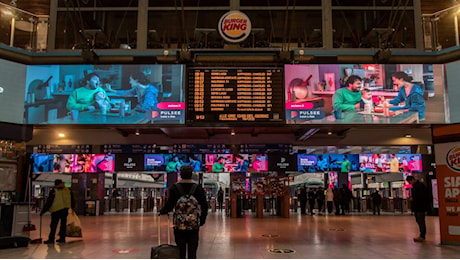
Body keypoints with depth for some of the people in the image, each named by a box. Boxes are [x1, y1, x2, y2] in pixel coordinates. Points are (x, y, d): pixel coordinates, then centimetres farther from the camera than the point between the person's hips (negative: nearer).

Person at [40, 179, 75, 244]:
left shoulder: (54, 191, -8)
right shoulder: (68, 190, 4)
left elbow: (48, 202, -7)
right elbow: (72, 200, 12)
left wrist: (43, 211, -1)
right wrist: (72, 207, 27)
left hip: (56, 210, -4)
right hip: (65, 210, 4)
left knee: (53, 225, 1)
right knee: (63, 224, 11)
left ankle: (51, 239, 0)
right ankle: (62, 238, 13)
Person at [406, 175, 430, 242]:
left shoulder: (420, 185, -13)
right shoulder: (414, 186, 17)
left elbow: (422, 196, -20)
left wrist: (413, 198, -17)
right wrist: (411, 197, 7)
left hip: (420, 207, -10)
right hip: (416, 207, 10)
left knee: (421, 221, -8)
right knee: (419, 221, 12)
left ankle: (422, 236, -6)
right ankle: (422, 236, 19)